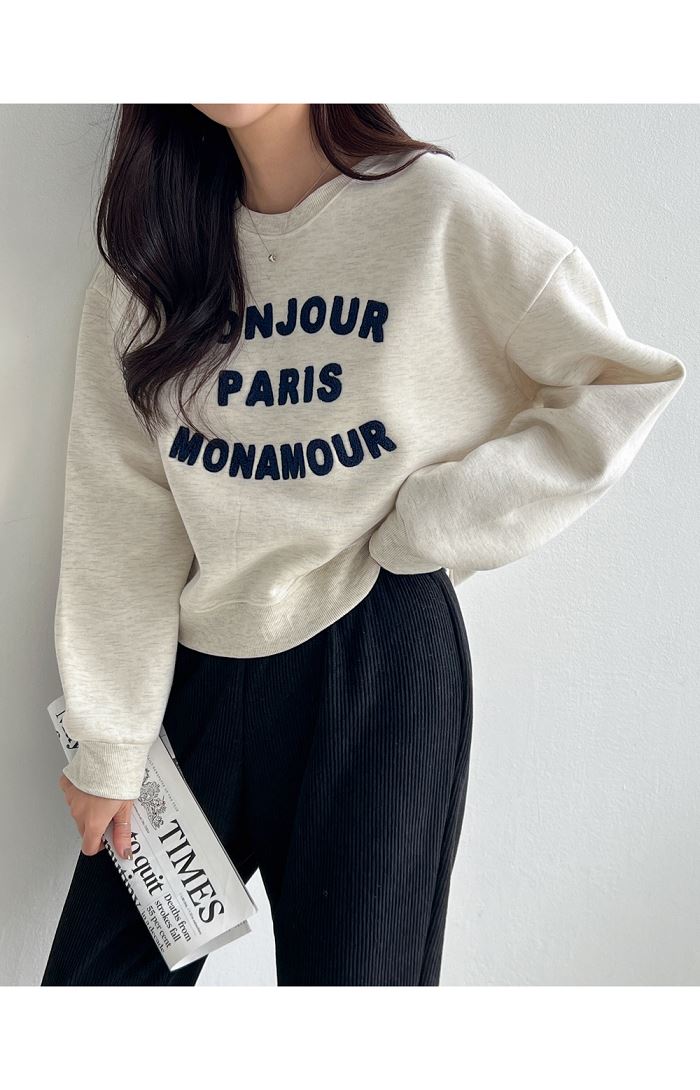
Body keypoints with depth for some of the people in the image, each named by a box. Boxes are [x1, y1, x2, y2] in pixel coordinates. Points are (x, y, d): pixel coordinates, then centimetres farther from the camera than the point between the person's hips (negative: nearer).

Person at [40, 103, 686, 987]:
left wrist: (429, 527, -10)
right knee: (96, 972, 10)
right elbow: (119, 516, 2)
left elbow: (621, 385, -6)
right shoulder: (144, 260, 6)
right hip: (198, 667, 4)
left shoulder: (434, 207, -6)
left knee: (350, 969, 6)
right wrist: (106, 744, 1)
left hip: (380, 657, -3)